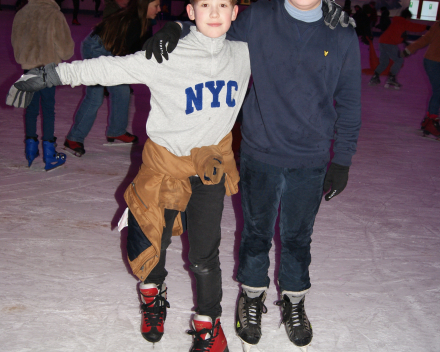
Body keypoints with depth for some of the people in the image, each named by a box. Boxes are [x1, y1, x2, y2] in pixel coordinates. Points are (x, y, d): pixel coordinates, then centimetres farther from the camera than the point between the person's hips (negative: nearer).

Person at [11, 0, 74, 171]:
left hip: (27, 66, 4)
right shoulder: (54, 15, -14)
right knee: (48, 109, 3)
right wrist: (67, 51, 13)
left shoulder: (21, 14, 0)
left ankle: (31, 150, 21)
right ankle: (49, 155, 6)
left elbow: (15, 41, 11)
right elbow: (65, 48, -10)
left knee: (31, 107, 14)